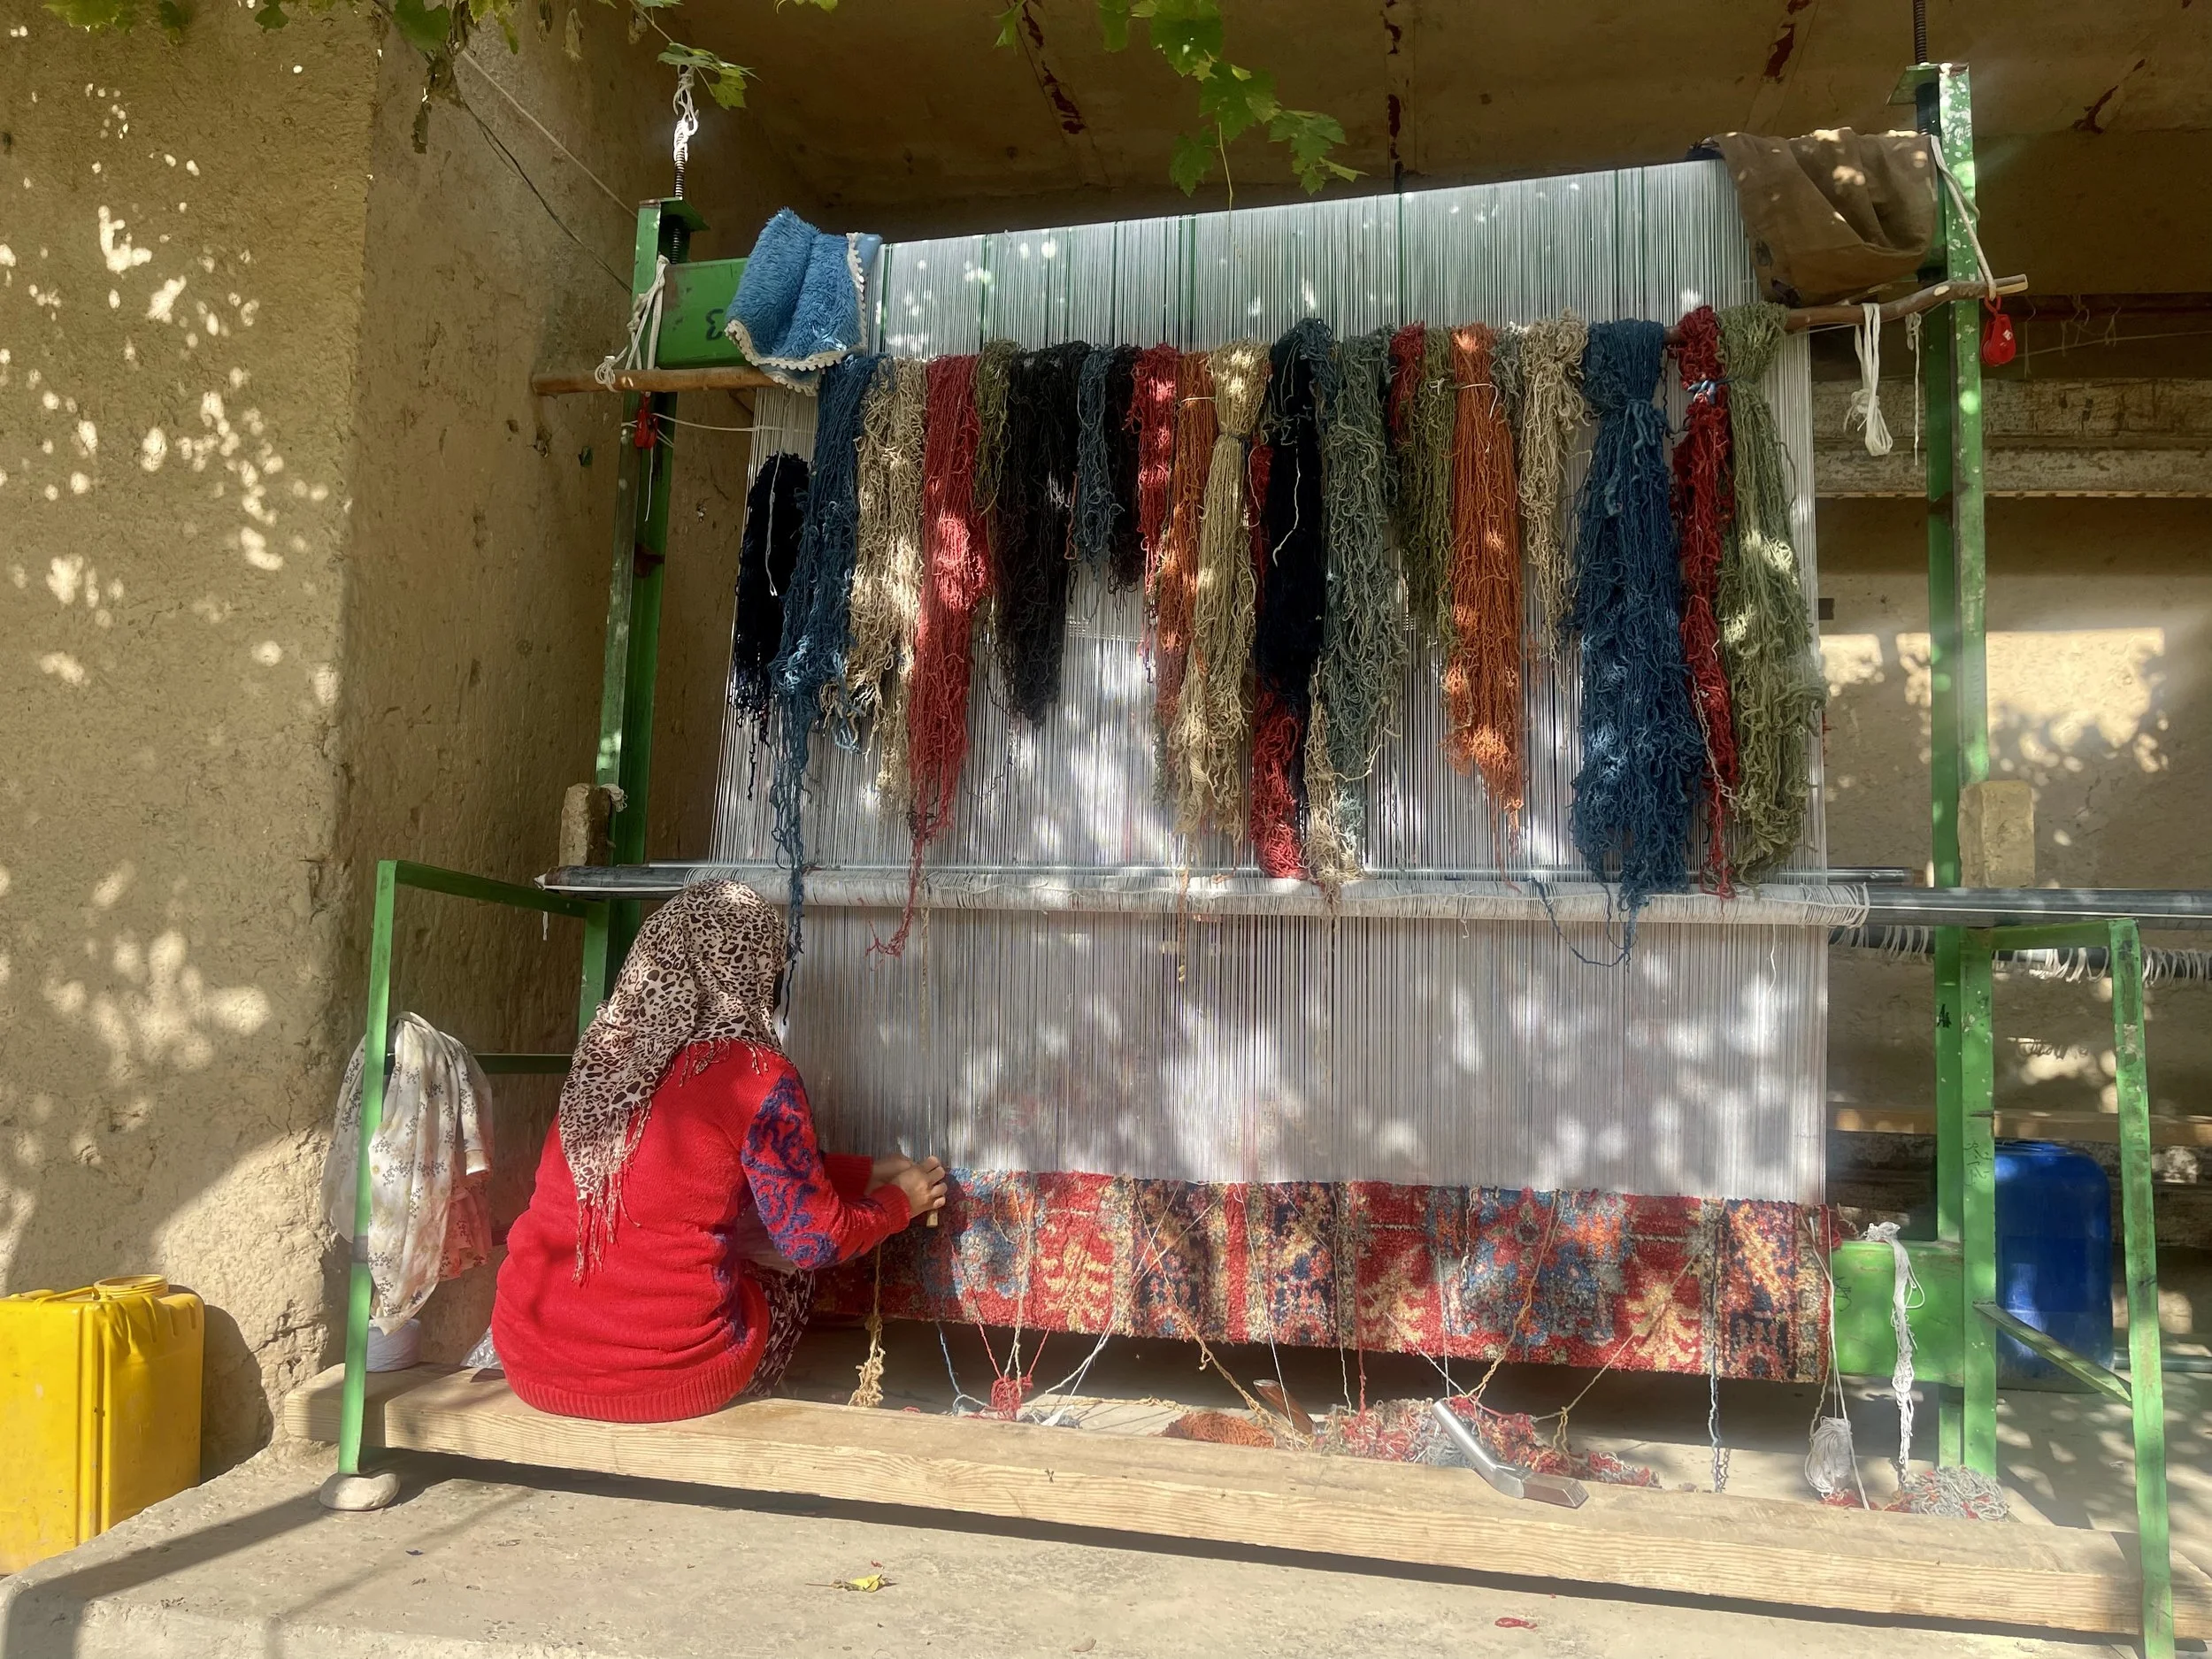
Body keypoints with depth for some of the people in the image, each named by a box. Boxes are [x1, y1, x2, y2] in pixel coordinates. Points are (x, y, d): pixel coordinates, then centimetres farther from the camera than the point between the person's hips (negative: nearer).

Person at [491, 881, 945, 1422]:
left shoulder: (609, 1051, 4)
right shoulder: (757, 1075, -14)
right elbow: (815, 1239, -5)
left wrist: (868, 1172, 24)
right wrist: (900, 1201, 14)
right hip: (667, 1378, -5)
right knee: (791, 1262, 23)